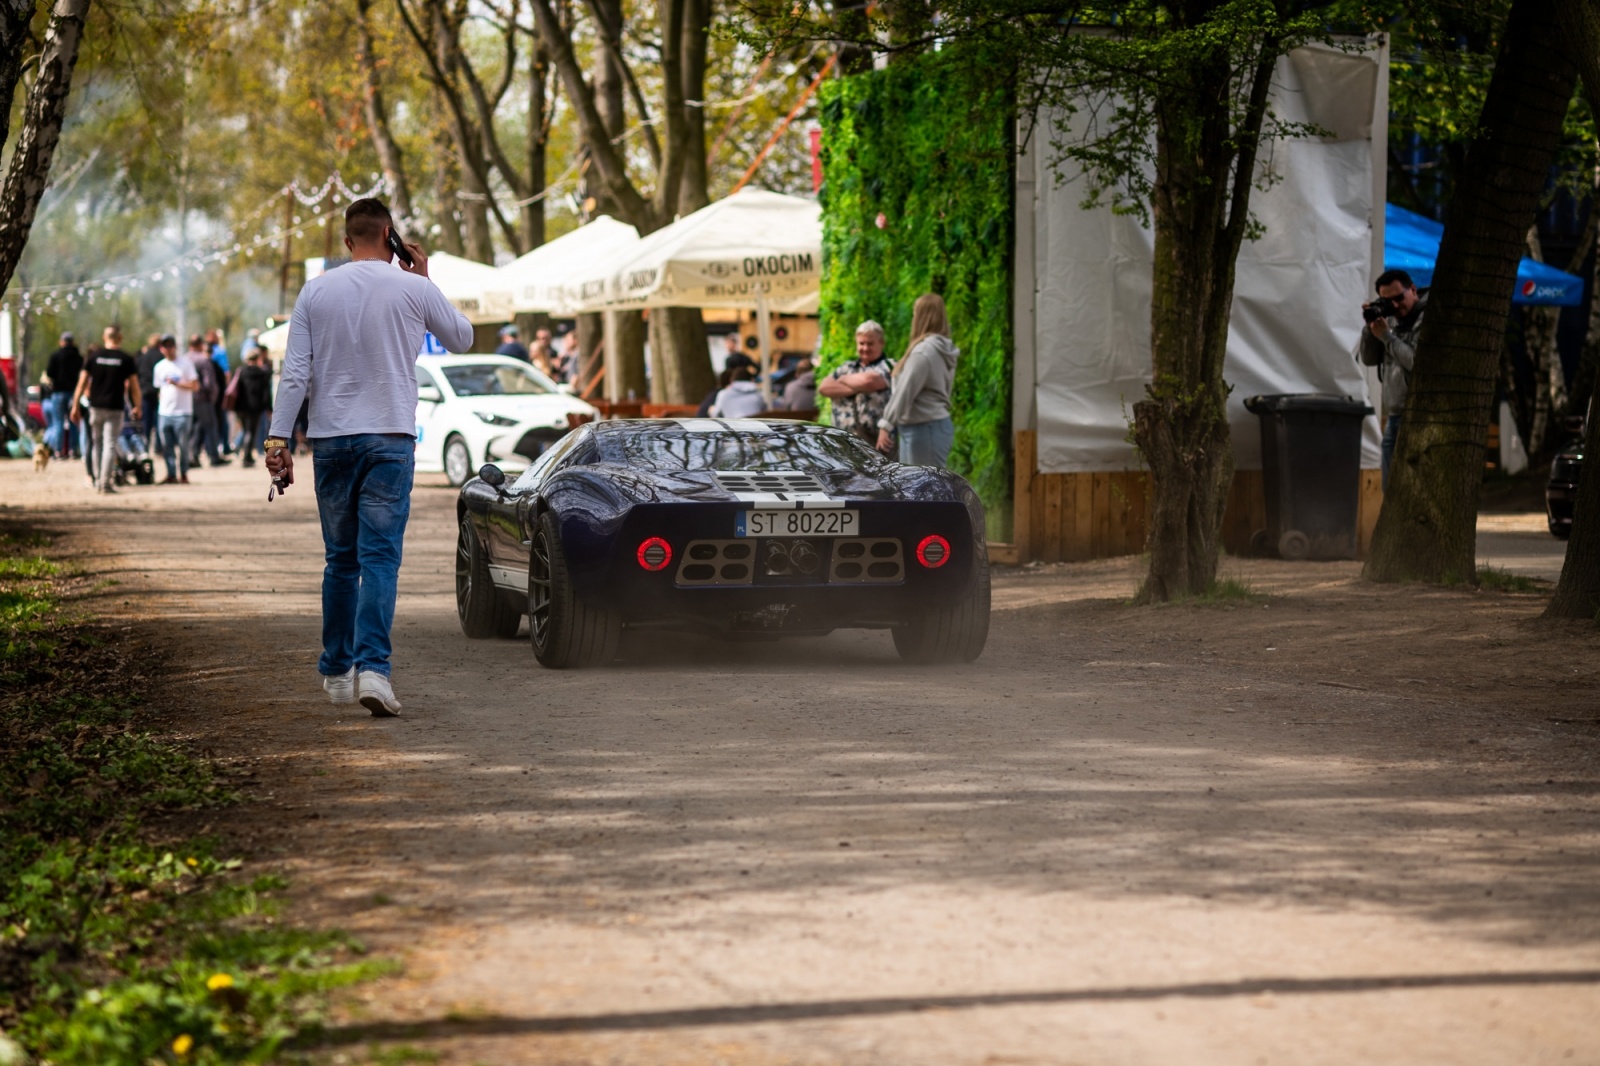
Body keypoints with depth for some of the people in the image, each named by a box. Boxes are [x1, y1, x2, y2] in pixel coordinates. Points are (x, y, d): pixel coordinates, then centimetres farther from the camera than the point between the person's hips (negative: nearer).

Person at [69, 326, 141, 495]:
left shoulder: (93, 357, 3)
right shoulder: (127, 360, -2)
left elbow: (82, 383, 2)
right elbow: (134, 386, -1)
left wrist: (75, 406, 7)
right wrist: (137, 407, 12)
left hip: (96, 406, 2)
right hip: (115, 408, -2)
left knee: (97, 443, 15)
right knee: (110, 444, -2)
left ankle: (98, 481, 17)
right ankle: (106, 483, -9)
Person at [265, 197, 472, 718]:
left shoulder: (316, 291, 3)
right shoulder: (414, 289, -2)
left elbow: (294, 372, -2)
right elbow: (462, 338, 14)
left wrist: (278, 439, -1)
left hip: (330, 440, 3)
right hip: (389, 438, -3)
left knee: (341, 560, 14)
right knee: (380, 558, -7)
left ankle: (336, 672, 20)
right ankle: (372, 667, -22)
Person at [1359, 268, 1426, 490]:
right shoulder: (1391, 320, 14)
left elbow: (1419, 362, -20)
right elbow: (1369, 359, 15)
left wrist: (1386, 336, -13)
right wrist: (1371, 328, 0)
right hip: (1394, 416, 8)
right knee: (1391, 487, 12)